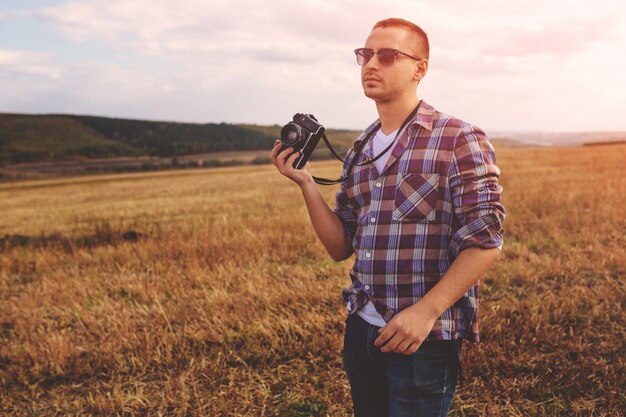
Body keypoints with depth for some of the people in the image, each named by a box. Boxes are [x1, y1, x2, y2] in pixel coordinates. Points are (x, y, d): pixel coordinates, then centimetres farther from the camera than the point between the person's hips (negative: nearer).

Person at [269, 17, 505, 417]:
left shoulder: (460, 140, -10)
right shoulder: (360, 151, 9)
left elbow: (486, 241, -14)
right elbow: (341, 248, 8)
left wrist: (426, 312, -21)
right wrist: (307, 184, -5)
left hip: (425, 339, -6)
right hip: (360, 331, 6)